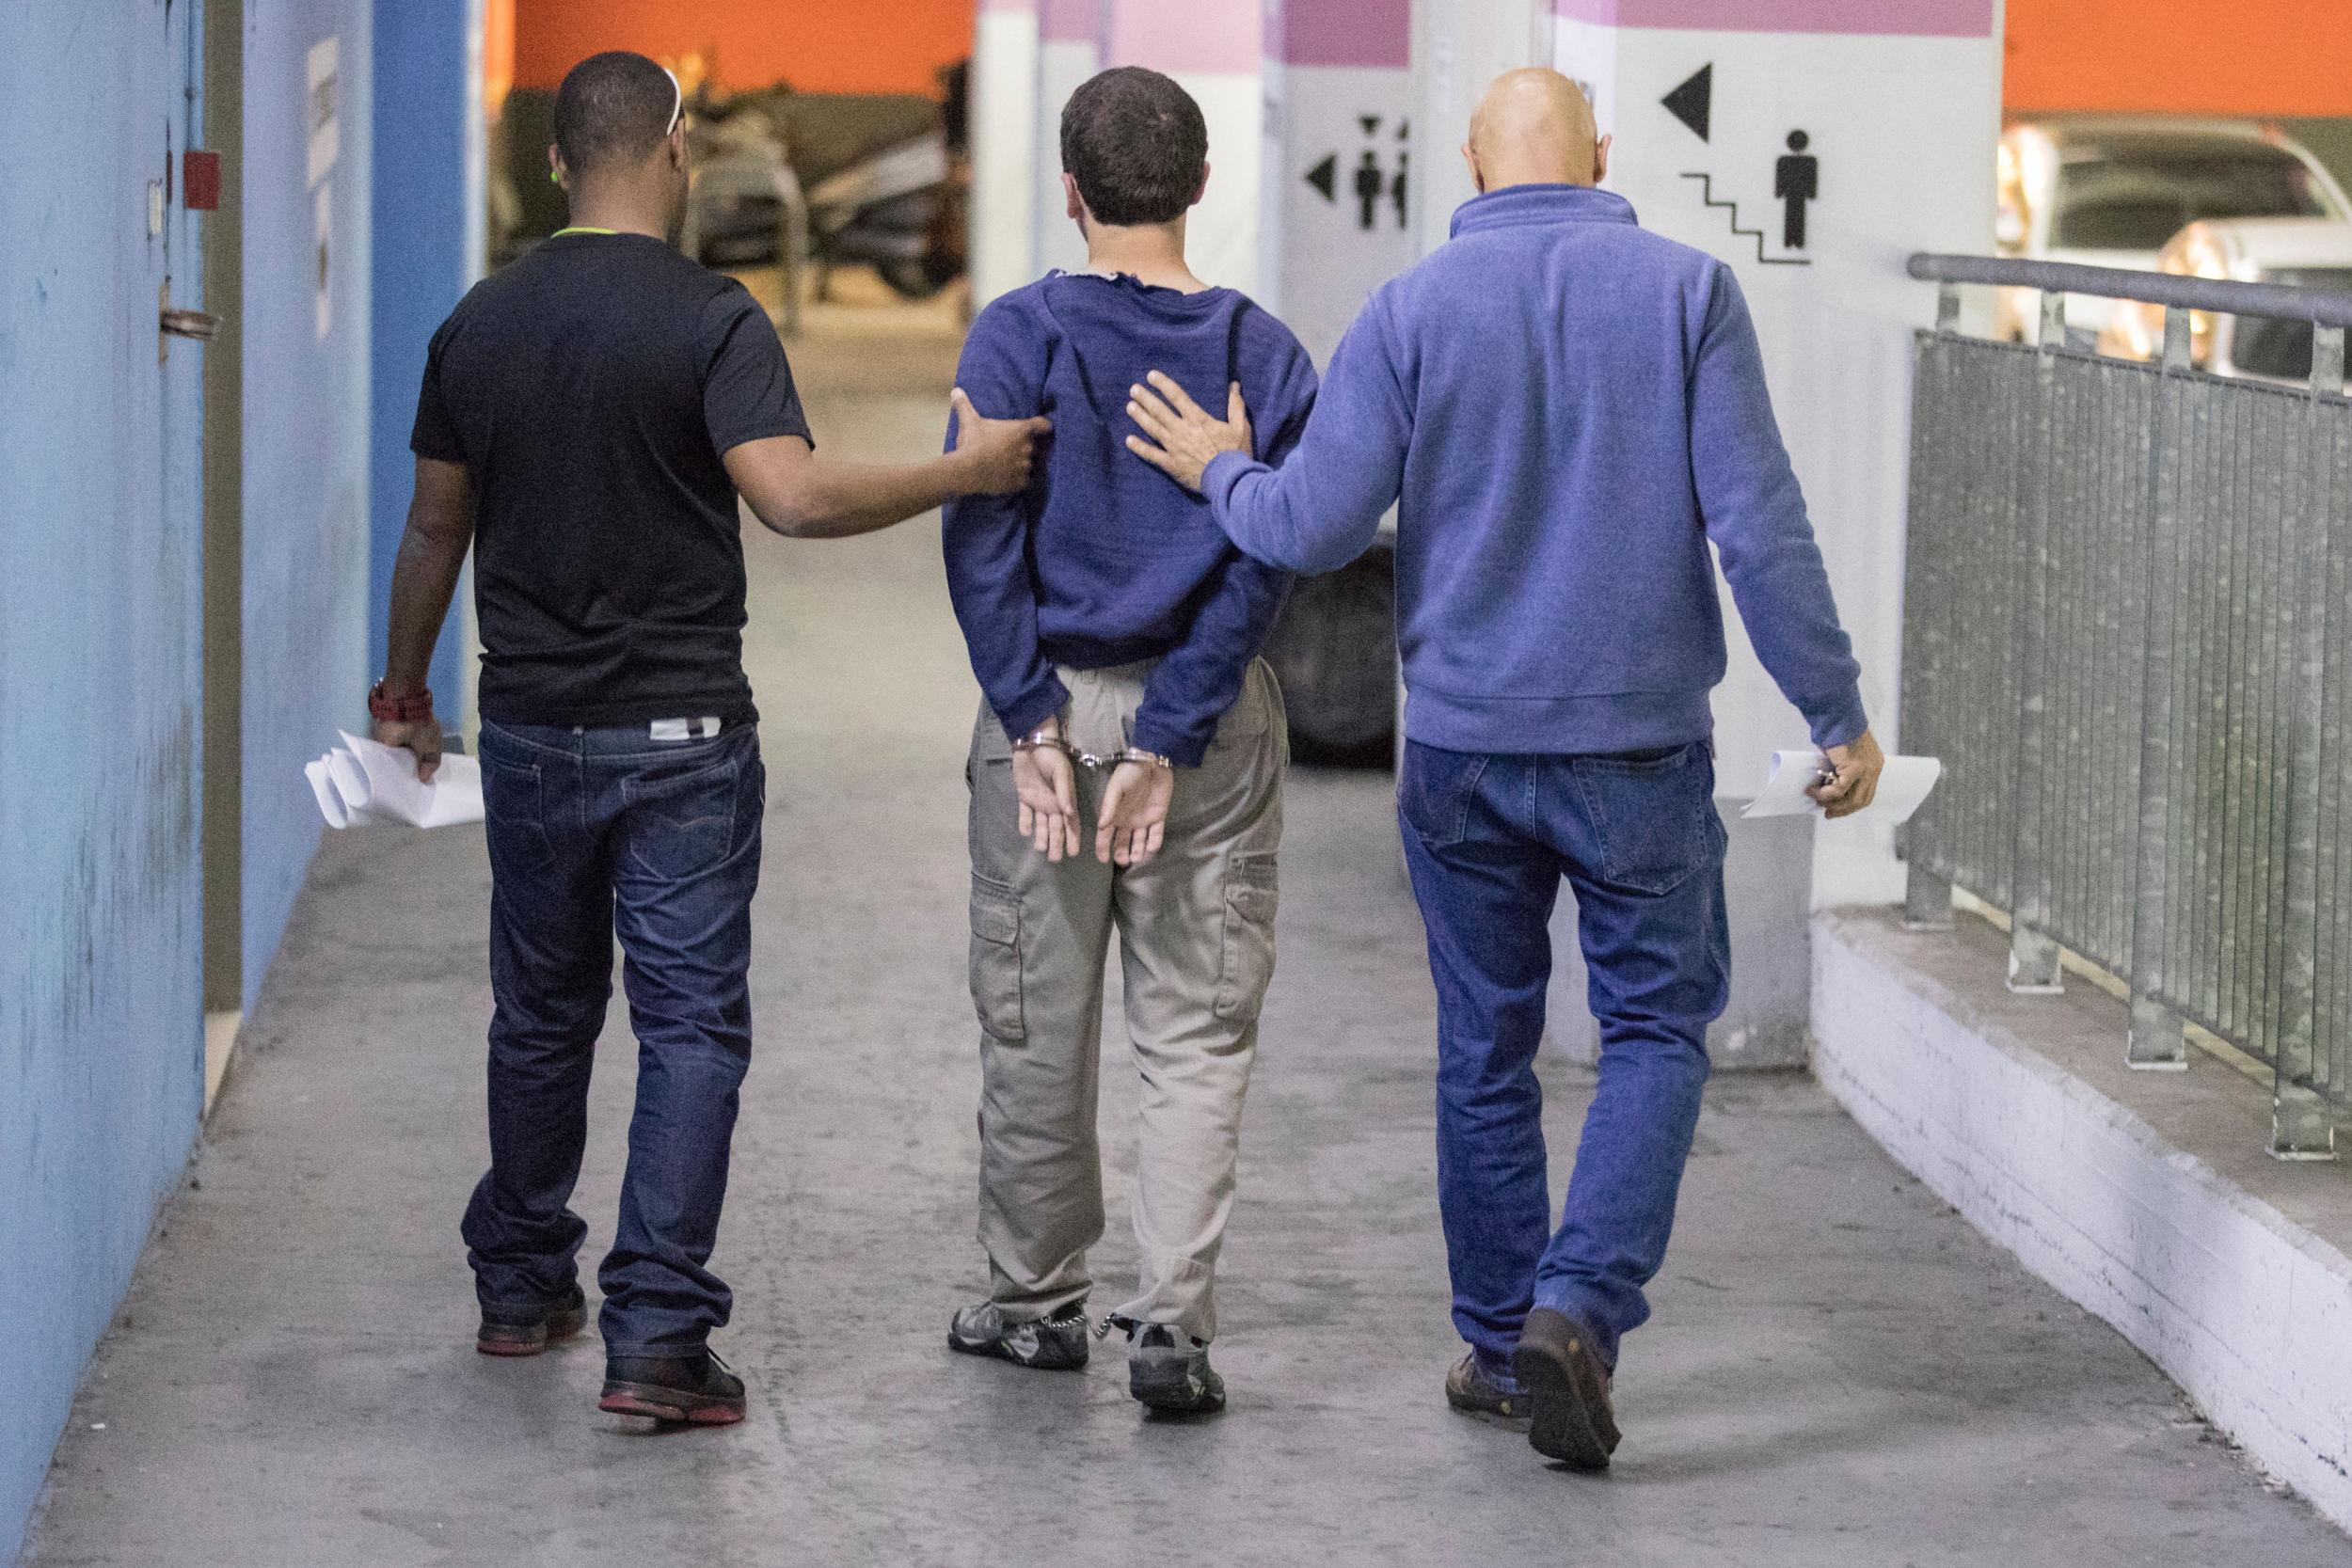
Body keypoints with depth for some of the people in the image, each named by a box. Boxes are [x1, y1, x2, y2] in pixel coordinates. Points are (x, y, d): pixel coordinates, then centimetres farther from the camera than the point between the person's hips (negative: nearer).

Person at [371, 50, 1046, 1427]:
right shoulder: (710, 320, -12)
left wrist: (406, 690, 24)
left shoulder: (482, 324, 4)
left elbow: (435, 526, 11)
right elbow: (794, 497, -25)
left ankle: (522, 1289, 29)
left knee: (543, 1015, 18)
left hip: (532, 732, 5)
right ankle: (656, 1337, -8)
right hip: (681, 736, -5)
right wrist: (966, 472, -14)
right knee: (692, 1028, -2)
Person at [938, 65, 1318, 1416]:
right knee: (1201, 1032, 4)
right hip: (1218, 719, 1)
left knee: (1036, 1021, 11)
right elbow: (1262, 565, -9)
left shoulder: (1017, 339, -5)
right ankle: (1174, 1322, -5)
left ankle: (1040, 1302, 22)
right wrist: (1168, 742, -10)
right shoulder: (1265, 355, -2)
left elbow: (981, 544, -11)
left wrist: (1037, 725, -9)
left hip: (1052, 704, -1)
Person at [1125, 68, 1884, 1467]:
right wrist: (1838, 713, -3)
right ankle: (1578, 1310, -11)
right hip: (1641, 738, -1)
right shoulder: (1687, 290, -5)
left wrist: (1221, 471, 15)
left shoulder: (1412, 311, -3)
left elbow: (1314, 527, -6)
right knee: (1658, 1029, 8)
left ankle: (1500, 1347, 23)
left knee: (1486, 1046, 15)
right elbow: (1760, 525, -9)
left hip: (1464, 745, 2)